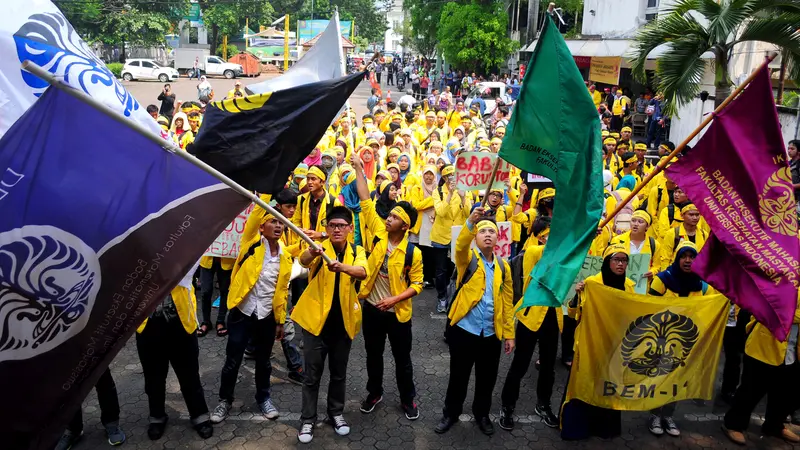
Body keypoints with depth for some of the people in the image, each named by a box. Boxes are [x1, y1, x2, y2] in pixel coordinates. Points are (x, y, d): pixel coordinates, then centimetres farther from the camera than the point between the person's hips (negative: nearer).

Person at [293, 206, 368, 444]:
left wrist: (342, 267, -45)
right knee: (312, 374, 6)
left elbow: (362, 272, -23)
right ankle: (308, 419, 22)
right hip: (316, 320, -2)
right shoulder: (320, 248, -7)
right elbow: (304, 261, -30)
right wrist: (311, 253, -54)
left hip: (343, 322, 2)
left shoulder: (357, 251, 0)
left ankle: (336, 413, 34)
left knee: (339, 373, 16)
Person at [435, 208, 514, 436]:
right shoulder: (468, 259, -4)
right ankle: (451, 414, 32)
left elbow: (507, 302, 7)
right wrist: (471, 222, -47)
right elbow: (461, 245, -29)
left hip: (492, 333, 3)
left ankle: (482, 414, 38)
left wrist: (509, 334, 5)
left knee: (487, 378, 16)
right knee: (458, 376, 11)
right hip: (464, 329, -3)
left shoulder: (503, 266, 6)